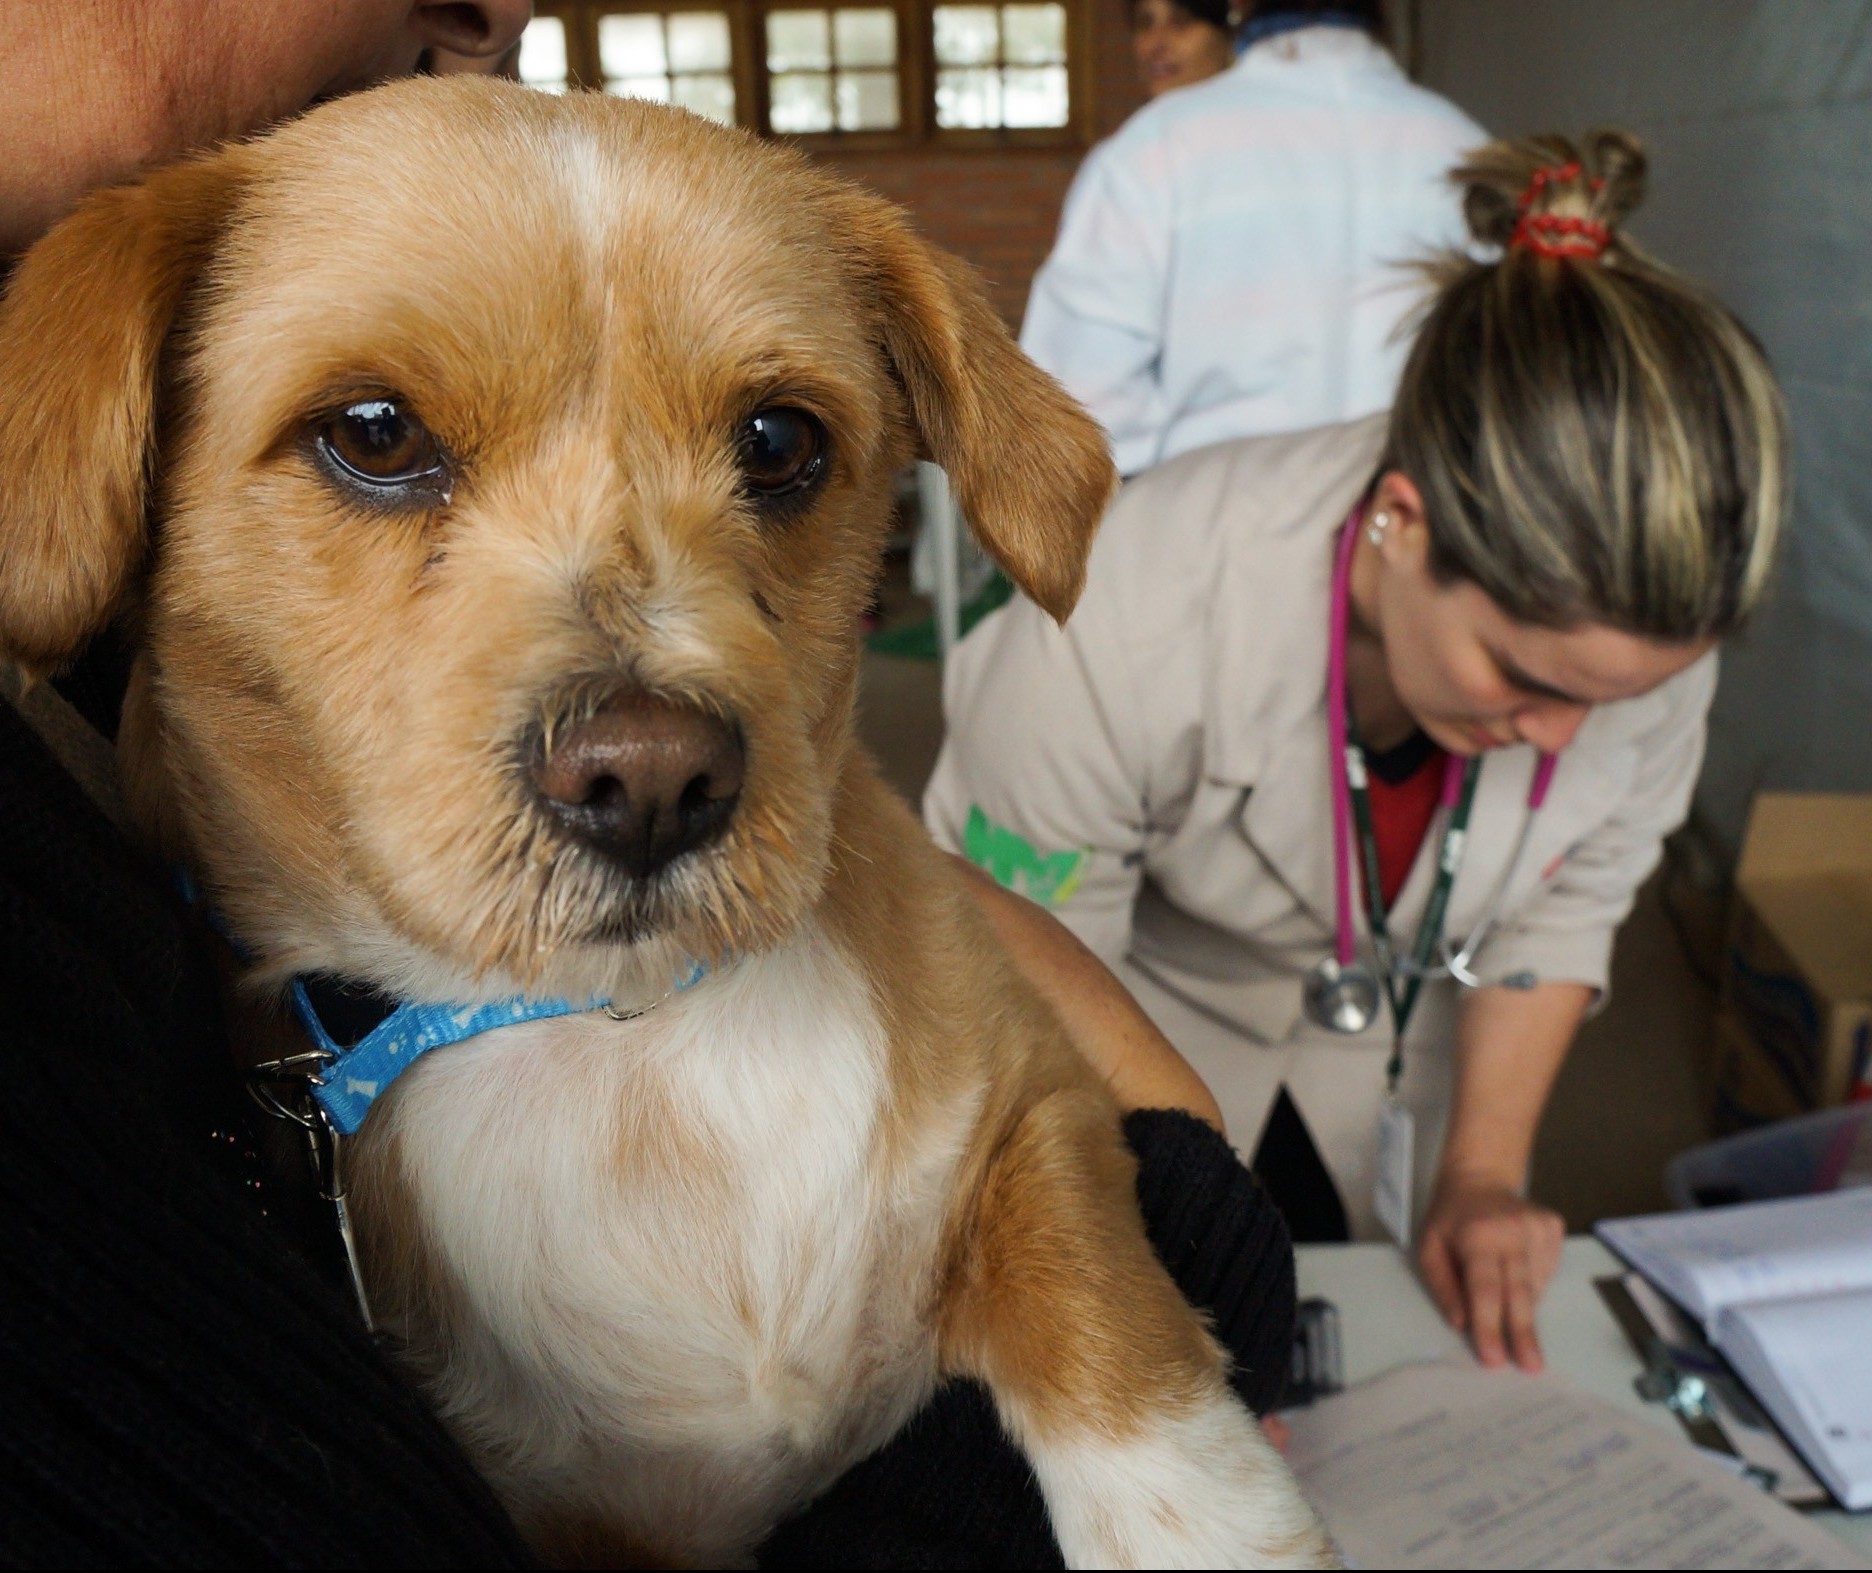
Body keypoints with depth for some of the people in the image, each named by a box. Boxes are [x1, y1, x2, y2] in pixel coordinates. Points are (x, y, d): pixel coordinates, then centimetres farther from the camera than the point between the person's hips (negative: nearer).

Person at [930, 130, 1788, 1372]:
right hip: (1147, 1036, -3)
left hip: (1391, 1071, 3)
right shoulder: (1122, 629, -40)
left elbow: (1570, 896, -6)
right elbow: (1036, 982, -25)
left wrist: (1484, 1169, -7)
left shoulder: (1637, 619, -26)